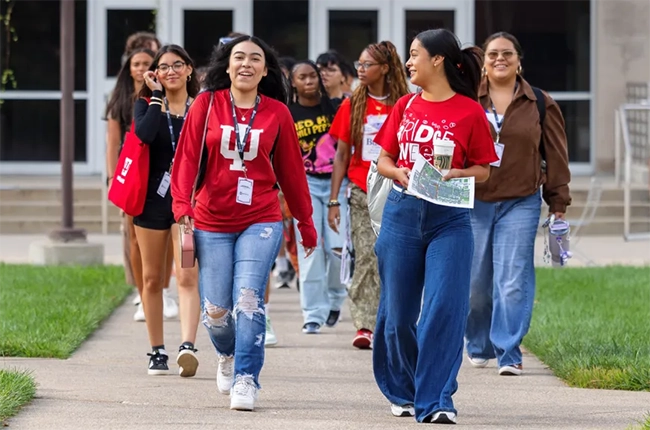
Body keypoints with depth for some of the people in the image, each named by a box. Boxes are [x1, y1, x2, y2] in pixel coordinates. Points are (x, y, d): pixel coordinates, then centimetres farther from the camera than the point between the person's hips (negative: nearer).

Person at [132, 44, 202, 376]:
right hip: (153, 199, 2)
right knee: (152, 279, 9)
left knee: (187, 277, -15)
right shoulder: (146, 104, 3)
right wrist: (156, 96, -11)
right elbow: (143, 134, -19)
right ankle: (157, 351, 19)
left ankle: (187, 346, -27)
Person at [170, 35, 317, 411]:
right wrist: (183, 206, -17)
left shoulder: (277, 112, 2)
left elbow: (291, 169, 8)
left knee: (249, 299, -14)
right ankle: (228, 355, 36)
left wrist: (306, 222, 13)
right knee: (216, 308, 4)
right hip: (212, 222, 1)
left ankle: (246, 379, -7)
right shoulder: (207, 105, 1)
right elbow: (188, 157, -3)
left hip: (261, 221, -1)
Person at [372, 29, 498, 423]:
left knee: (444, 308, -13)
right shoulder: (405, 106, 9)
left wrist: (453, 175, -17)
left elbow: (483, 169, 1)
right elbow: (384, 159, 13)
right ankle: (403, 392, 27)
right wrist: (399, 172, -8)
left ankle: (436, 401, -10)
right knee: (398, 310, 9)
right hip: (402, 211, 4)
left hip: (449, 218, -4)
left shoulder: (470, 111, -3)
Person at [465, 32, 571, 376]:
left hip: (520, 205, -1)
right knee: (474, 281, 5)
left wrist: (558, 202, 5)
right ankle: (478, 347, 25)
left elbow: (555, 155, 7)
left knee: (513, 283, -8)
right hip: (472, 204, 1)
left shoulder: (540, 105, 5)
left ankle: (509, 354, -4)